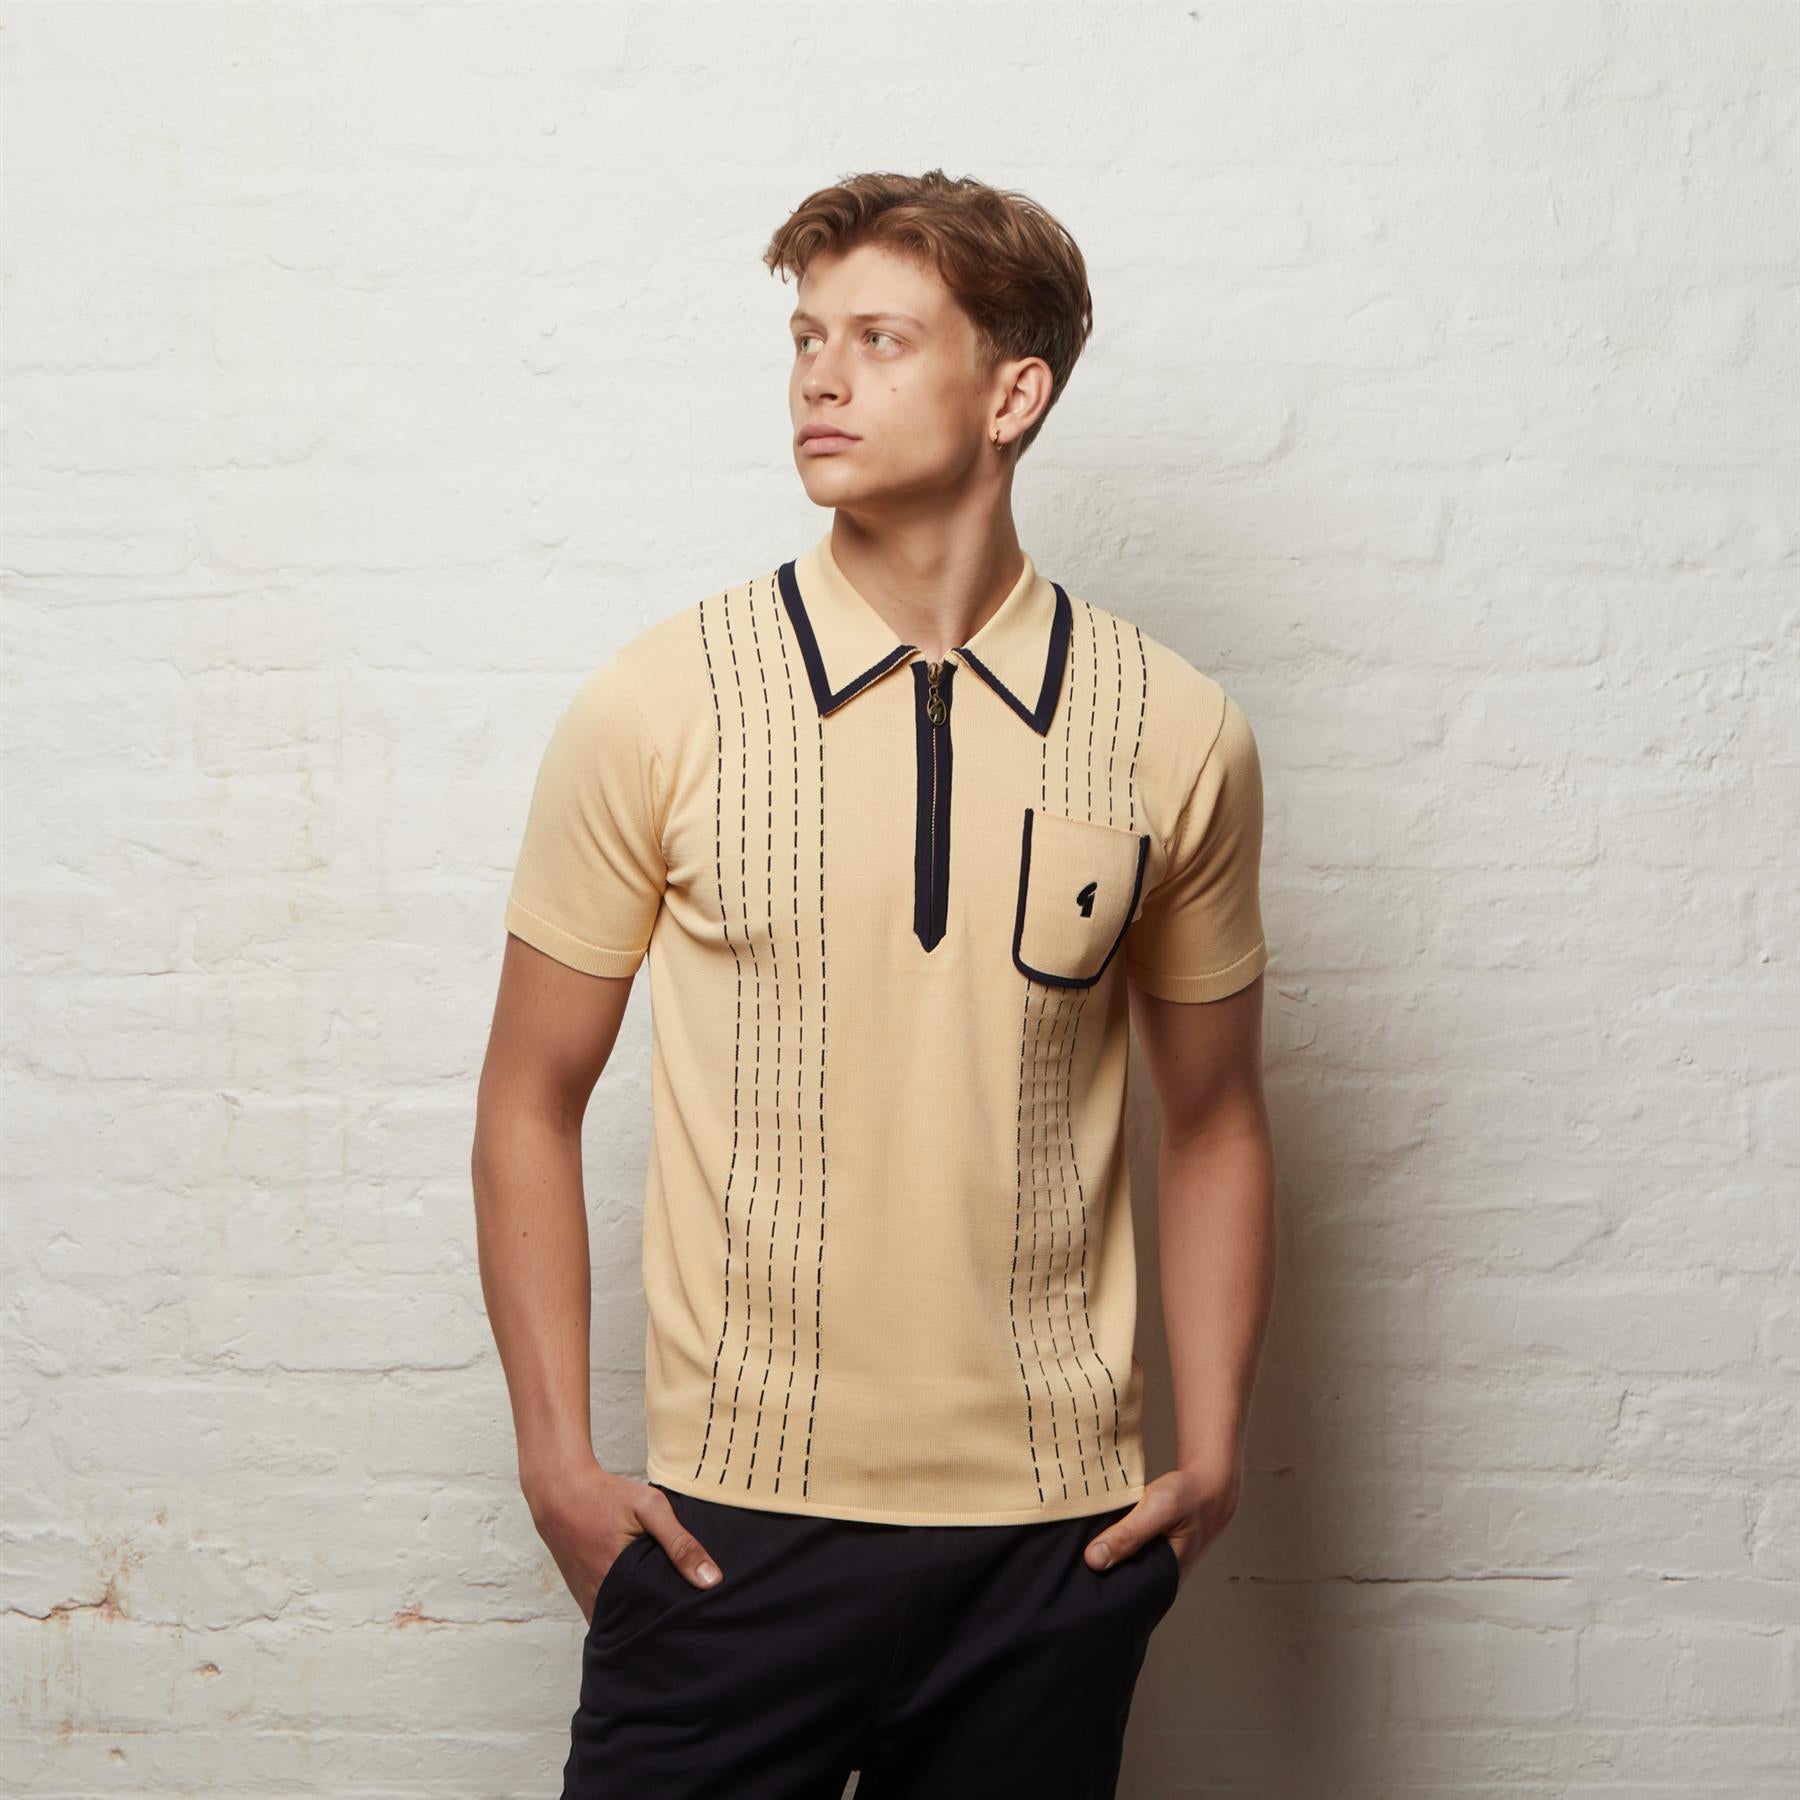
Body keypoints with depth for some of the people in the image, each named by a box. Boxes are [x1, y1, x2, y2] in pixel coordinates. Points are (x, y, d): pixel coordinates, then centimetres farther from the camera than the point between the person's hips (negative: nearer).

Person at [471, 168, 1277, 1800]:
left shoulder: (1179, 735, -1)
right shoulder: (657, 705, -4)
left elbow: (1214, 1117, 10)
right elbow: (532, 1099, 2)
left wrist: (1213, 1449, 2)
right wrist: (557, 1457, -3)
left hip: (1057, 1539, 1)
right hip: (734, 1522, -1)